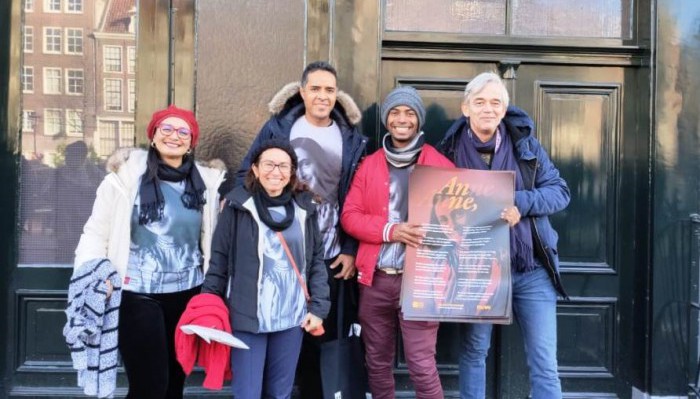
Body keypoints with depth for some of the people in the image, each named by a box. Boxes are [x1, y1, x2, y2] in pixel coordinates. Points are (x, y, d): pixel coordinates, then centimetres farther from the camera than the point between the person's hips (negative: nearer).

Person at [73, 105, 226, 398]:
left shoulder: (205, 183, 2)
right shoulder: (127, 175, -8)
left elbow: (212, 239, 8)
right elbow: (96, 233, -8)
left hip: (188, 293, 4)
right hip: (138, 294, -4)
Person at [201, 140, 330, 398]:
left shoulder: (303, 208, 4)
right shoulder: (238, 206, -5)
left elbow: (317, 260, 8)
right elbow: (219, 260, -2)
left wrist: (318, 308, 1)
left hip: (291, 318, 3)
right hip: (248, 317, -3)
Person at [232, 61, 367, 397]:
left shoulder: (351, 139, 4)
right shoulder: (278, 127, 0)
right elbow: (247, 175, 3)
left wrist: (350, 250, 0)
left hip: (328, 255, 1)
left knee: (318, 334, 11)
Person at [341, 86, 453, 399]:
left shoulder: (440, 165, 1)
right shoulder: (369, 165, 9)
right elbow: (349, 216, 3)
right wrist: (390, 230, -13)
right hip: (375, 279, 3)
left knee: (422, 366, -3)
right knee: (376, 363, 13)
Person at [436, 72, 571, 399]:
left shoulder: (525, 143, 0)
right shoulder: (450, 150, -2)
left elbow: (560, 191, -1)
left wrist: (521, 203, -18)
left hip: (531, 268, 1)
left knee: (544, 362, 4)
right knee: (473, 353, 13)